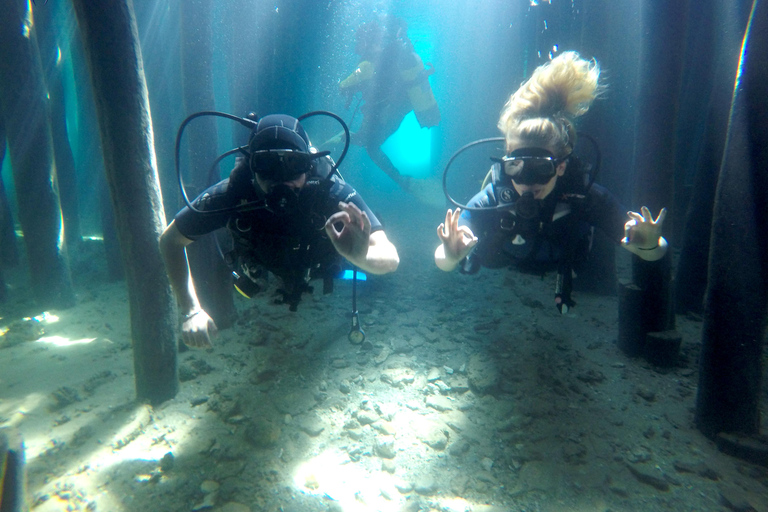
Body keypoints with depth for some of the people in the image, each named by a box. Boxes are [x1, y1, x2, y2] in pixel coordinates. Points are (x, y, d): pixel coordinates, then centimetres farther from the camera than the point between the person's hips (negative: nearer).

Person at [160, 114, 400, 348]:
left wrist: (361, 256, -68)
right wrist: (191, 310, -32)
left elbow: (390, 258, -44)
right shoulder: (231, 195, -38)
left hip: (318, 283, -1)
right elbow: (170, 240, -22)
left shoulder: (334, 193, -41)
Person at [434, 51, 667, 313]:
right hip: (500, 277, 0)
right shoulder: (491, 199, -40)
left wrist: (650, 245, -53)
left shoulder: (588, 197, -37)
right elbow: (441, 262, -42)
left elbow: (657, 251, -29)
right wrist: (452, 255, -65)